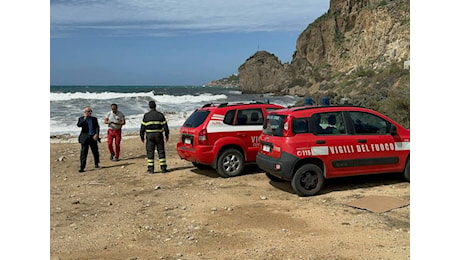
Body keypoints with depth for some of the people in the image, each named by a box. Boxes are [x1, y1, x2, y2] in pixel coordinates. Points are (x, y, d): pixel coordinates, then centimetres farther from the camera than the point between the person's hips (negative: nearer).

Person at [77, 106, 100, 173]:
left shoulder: (94, 119, 12)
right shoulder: (81, 119, 6)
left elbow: (97, 127, 2)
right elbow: (78, 125, -13)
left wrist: (96, 134, -13)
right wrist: (84, 119, -17)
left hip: (93, 137, 3)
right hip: (85, 137, -3)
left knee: (95, 151, 9)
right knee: (83, 153, -6)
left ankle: (96, 164, 31)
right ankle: (82, 167, -5)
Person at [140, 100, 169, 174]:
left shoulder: (146, 115, -1)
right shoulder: (160, 115, 0)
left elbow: (143, 127, -1)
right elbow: (165, 126, 0)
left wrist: (142, 136, 9)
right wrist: (167, 135, 10)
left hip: (149, 135, 0)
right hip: (159, 135, 0)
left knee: (150, 152, 5)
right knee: (161, 152, 6)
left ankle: (150, 169, 3)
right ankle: (163, 168, 5)